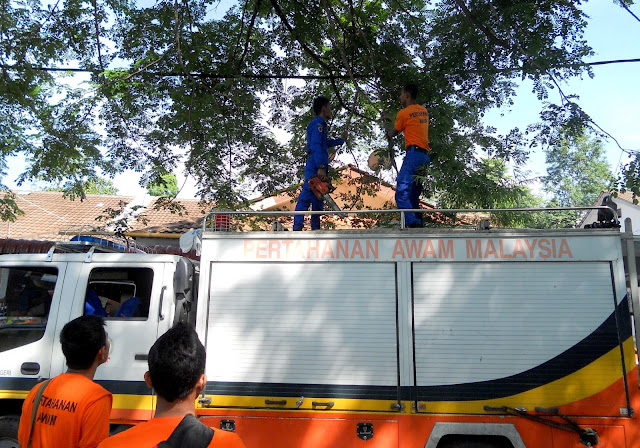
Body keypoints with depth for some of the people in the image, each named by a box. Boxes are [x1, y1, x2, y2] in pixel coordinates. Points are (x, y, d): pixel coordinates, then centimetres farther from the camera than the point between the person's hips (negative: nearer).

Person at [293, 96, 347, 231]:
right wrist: (321, 167, -27)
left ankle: (316, 229, 13)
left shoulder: (319, 124, 25)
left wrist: (341, 140, 54)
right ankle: (297, 227, -23)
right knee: (306, 197, -17)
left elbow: (325, 143, 41)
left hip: (317, 168, 11)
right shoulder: (318, 124, -6)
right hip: (315, 167, -11)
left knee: (318, 200, 10)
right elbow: (316, 145, -19)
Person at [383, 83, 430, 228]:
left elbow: (392, 134, 14)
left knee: (401, 194, -15)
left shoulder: (403, 113, -1)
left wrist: (387, 133, 36)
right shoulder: (424, 111, 20)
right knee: (413, 197, 11)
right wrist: (392, 119, 43)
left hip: (413, 154, -8)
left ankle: (412, 223, -30)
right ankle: (418, 224, 7)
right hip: (425, 156, 8)